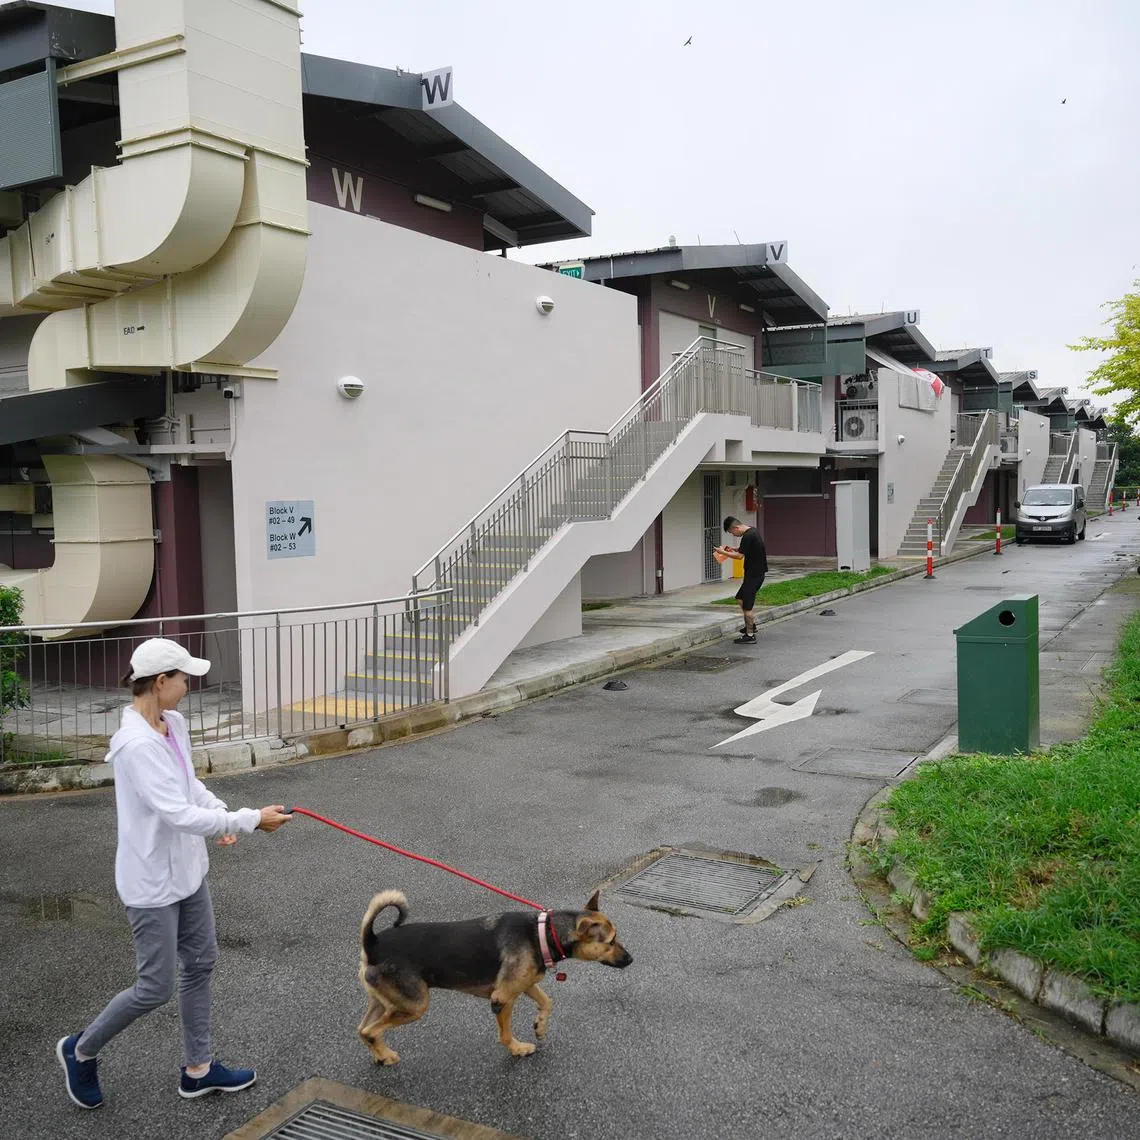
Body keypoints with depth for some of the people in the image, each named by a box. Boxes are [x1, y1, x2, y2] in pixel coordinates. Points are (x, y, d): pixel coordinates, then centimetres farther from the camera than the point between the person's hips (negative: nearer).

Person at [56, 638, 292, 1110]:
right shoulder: (136, 744, -28)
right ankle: (81, 1050, 30)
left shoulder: (174, 724, 0)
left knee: (200, 965, 17)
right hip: (153, 881, -9)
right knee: (156, 988, 4)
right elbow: (177, 814, -32)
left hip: (186, 871, 9)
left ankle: (198, 1069, 34)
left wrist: (221, 813, -2)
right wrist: (250, 820, -28)